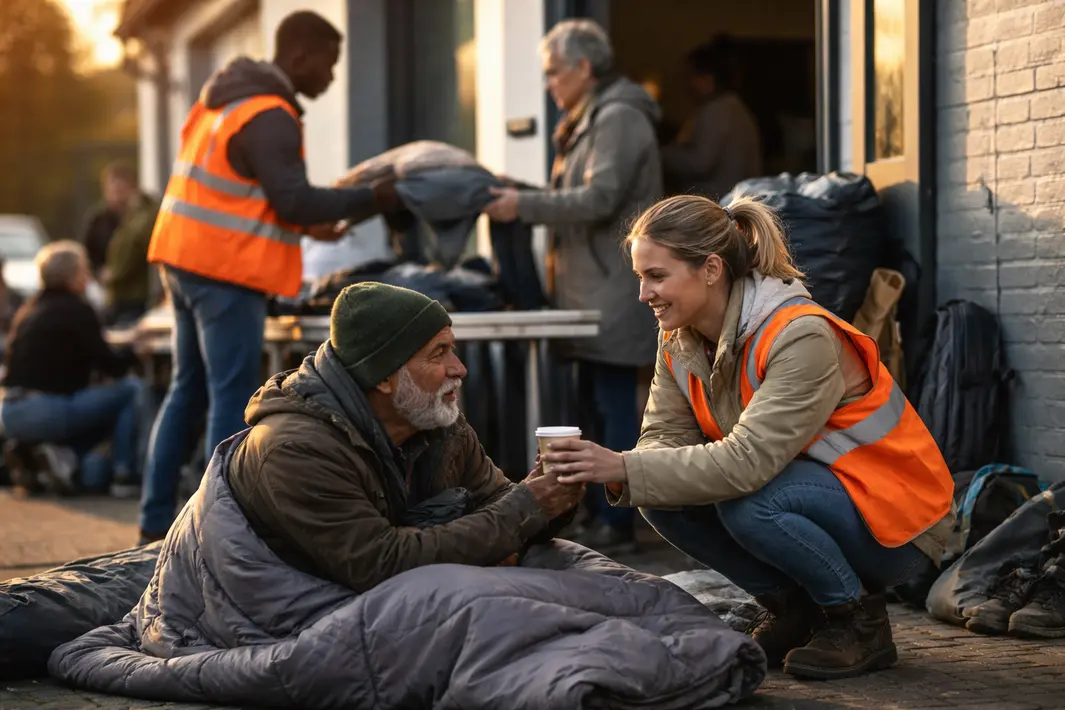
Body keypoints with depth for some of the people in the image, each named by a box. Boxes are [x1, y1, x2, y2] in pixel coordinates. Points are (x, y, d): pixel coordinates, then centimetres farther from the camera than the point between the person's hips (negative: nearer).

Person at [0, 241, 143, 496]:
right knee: (131, 389, 0)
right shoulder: (76, 310, -6)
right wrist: (133, 352, 12)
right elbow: (110, 365, -7)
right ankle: (124, 476, -4)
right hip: (46, 412, -8)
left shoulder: (29, 309, 18)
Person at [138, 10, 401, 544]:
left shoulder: (226, 99, 15)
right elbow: (295, 200, -21)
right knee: (233, 399, -6)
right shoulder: (270, 118, -16)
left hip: (185, 259, 10)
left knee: (188, 390, 15)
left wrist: (303, 226, 17)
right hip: (225, 270, -10)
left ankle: (155, 522, 18)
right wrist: (372, 199, -13)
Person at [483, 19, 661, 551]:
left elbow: (600, 199, -20)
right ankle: (600, 512, 16)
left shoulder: (619, 117, -11)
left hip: (614, 290, -10)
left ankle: (616, 522, -5)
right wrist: (521, 197, 13)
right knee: (600, 403, 11)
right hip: (595, 289, 10)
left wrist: (524, 206, -19)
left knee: (615, 404, -7)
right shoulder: (591, 118, 21)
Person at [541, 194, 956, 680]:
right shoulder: (680, 342, -2)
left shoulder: (802, 338, -27)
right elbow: (665, 438, -6)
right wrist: (614, 470, -29)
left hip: (893, 523, -8)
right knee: (663, 500, -12)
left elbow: (748, 461, -35)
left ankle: (860, 620, -9)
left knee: (747, 503, -32)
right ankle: (794, 610, 5)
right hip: (813, 499, 8)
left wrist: (624, 469, -37)